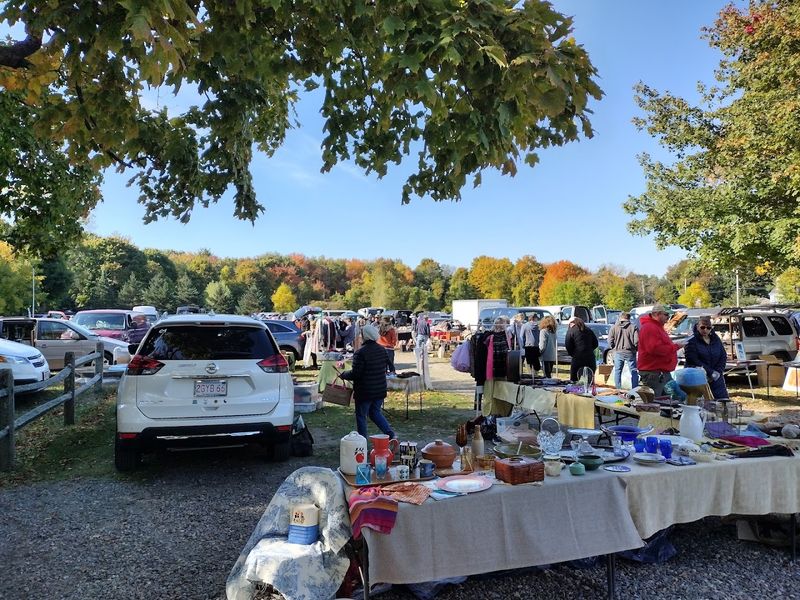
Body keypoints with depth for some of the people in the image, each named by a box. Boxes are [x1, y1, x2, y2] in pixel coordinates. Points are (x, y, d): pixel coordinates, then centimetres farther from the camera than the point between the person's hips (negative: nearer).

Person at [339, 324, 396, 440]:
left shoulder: (360, 352, -20)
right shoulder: (382, 350, 4)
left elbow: (355, 374, -20)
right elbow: (386, 367, 15)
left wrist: (343, 375, -3)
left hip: (365, 391, -7)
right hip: (380, 390, 7)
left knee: (361, 416, 8)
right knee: (375, 412, 21)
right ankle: (390, 433, 8)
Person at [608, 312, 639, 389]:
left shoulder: (614, 327, -2)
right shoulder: (633, 327, -7)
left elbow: (610, 341, -5)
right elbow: (636, 341, -11)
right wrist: (635, 348, 8)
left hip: (618, 352, 1)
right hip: (630, 352, -1)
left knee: (617, 371, 10)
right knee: (634, 372, 8)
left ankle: (618, 389, 12)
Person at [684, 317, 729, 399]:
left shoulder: (716, 339, 10)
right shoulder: (692, 341, -8)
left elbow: (724, 356, 9)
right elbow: (694, 361, -15)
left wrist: (718, 372, -6)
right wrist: (711, 373, -17)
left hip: (716, 378, 5)